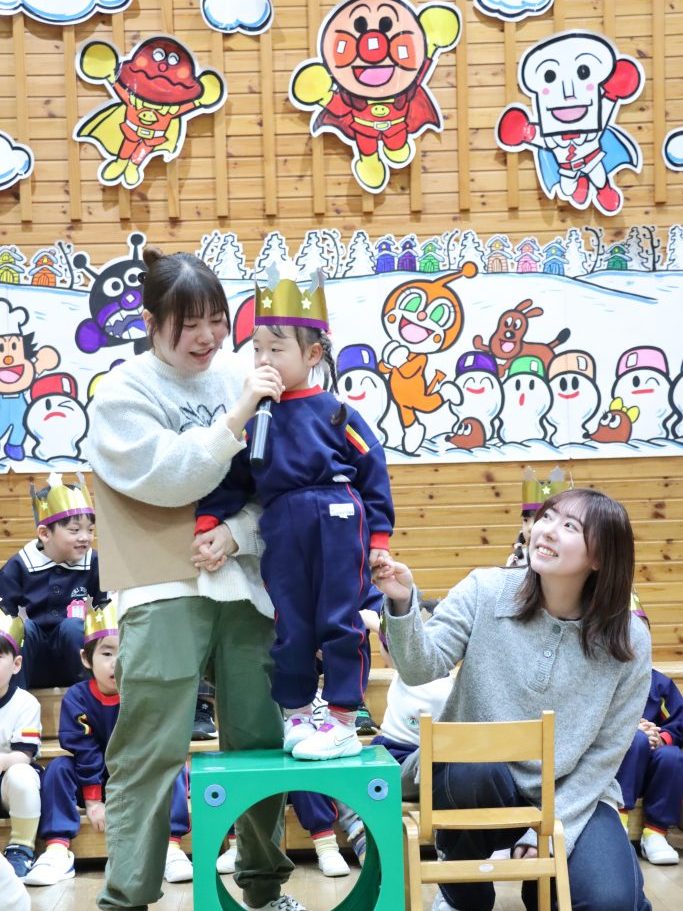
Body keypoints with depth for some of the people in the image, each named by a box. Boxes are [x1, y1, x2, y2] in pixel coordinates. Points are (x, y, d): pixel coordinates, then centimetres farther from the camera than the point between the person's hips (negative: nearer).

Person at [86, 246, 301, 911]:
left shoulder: (234, 381, 8)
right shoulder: (122, 392, -2)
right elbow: (165, 479, -16)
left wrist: (238, 534, -10)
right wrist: (235, 417, -21)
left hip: (242, 583, 4)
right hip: (165, 591, -4)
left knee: (260, 740, 11)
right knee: (152, 755, -4)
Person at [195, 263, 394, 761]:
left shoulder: (335, 414, -5)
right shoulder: (253, 416, 5)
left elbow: (373, 472, -2)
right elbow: (230, 480, 7)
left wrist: (378, 537, -3)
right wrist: (207, 527, -1)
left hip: (339, 526, -4)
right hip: (282, 533, 4)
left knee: (340, 622, 2)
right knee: (290, 627, 11)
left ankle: (343, 723, 13)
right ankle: (297, 714, 26)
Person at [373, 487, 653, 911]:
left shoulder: (629, 641, -10)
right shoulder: (486, 590, -11)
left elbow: (606, 754, -5)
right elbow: (423, 667, -20)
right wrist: (402, 604, -38)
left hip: (573, 795, 1)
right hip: (477, 781, 0)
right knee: (472, 767, -34)